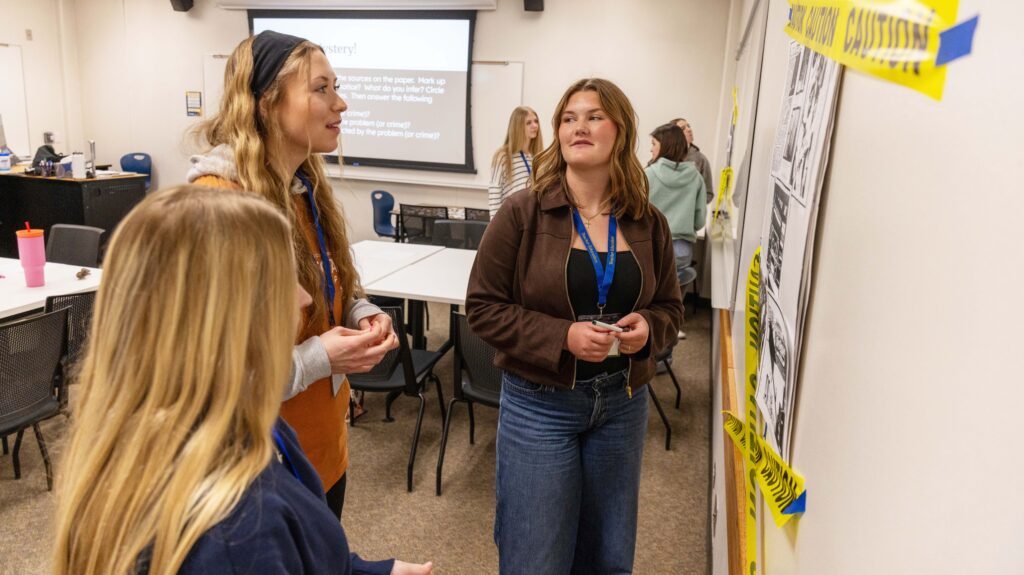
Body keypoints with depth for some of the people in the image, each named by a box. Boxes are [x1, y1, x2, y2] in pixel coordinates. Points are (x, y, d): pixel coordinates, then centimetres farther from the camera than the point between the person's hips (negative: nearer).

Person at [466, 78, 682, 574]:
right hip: (539, 404, -3)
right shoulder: (522, 213, -10)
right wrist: (562, 337, -22)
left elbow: (670, 307, 11)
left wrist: (648, 329, -12)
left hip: (623, 405, 4)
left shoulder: (648, 224, 0)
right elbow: (483, 307, -10)